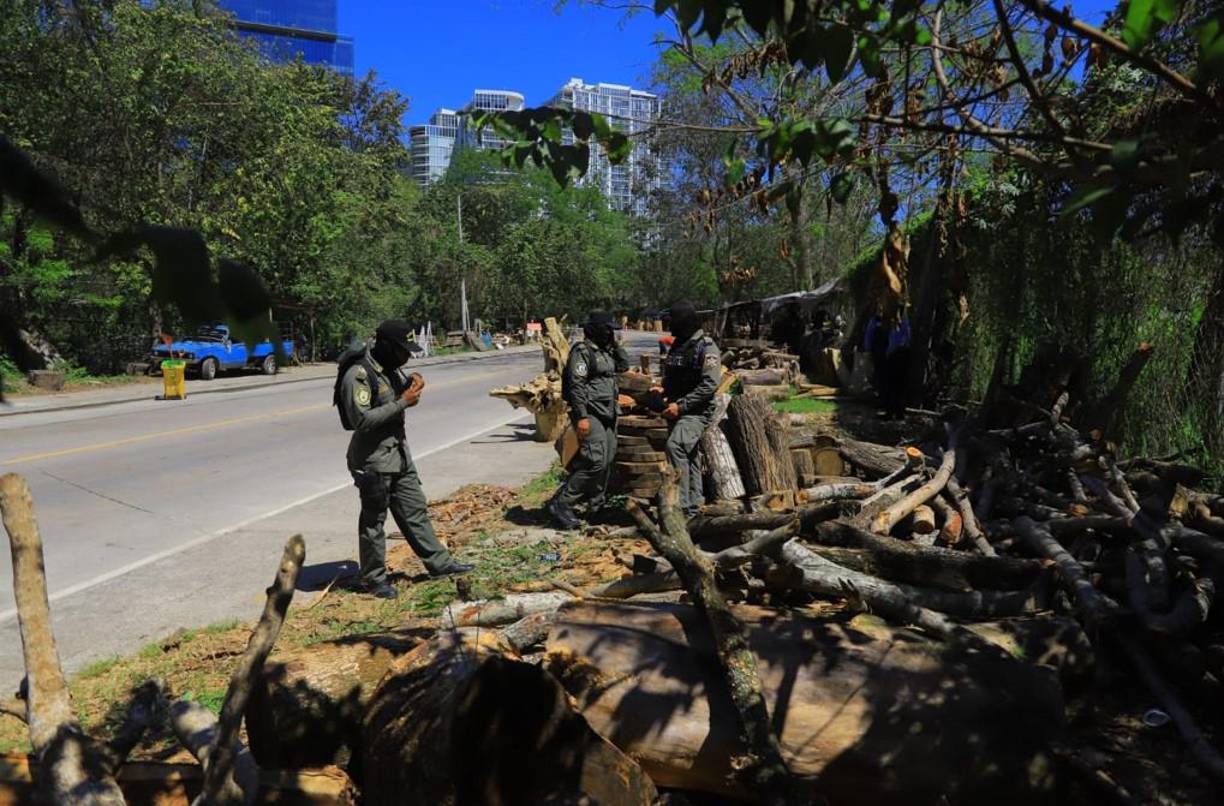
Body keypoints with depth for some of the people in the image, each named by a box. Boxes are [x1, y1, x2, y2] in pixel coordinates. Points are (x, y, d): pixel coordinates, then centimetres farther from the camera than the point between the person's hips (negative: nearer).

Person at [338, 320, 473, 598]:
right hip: (373, 460, -8)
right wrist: (402, 403, -22)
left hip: (399, 453, 8)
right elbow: (362, 419, -26)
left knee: (415, 510, 15)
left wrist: (412, 384, 1)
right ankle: (373, 578, 19)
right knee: (373, 520, 5)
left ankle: (439, 562, 24)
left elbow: (399, 397, 24)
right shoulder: (358, 375, -19)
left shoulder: (389, 368, 7)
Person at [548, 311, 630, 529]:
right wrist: (581, 417, -23)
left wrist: (615, 344, 12)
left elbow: (624, 365, 26)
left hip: (607, 415, 9)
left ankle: (596, 506, 24)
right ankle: (561, 504, -11)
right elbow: (576, 385, -18)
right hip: (591, 415, -9)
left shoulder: (605, 351, 16)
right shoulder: (582, 351, -12)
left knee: (606, 462, 12)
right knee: (595, 461, -17)